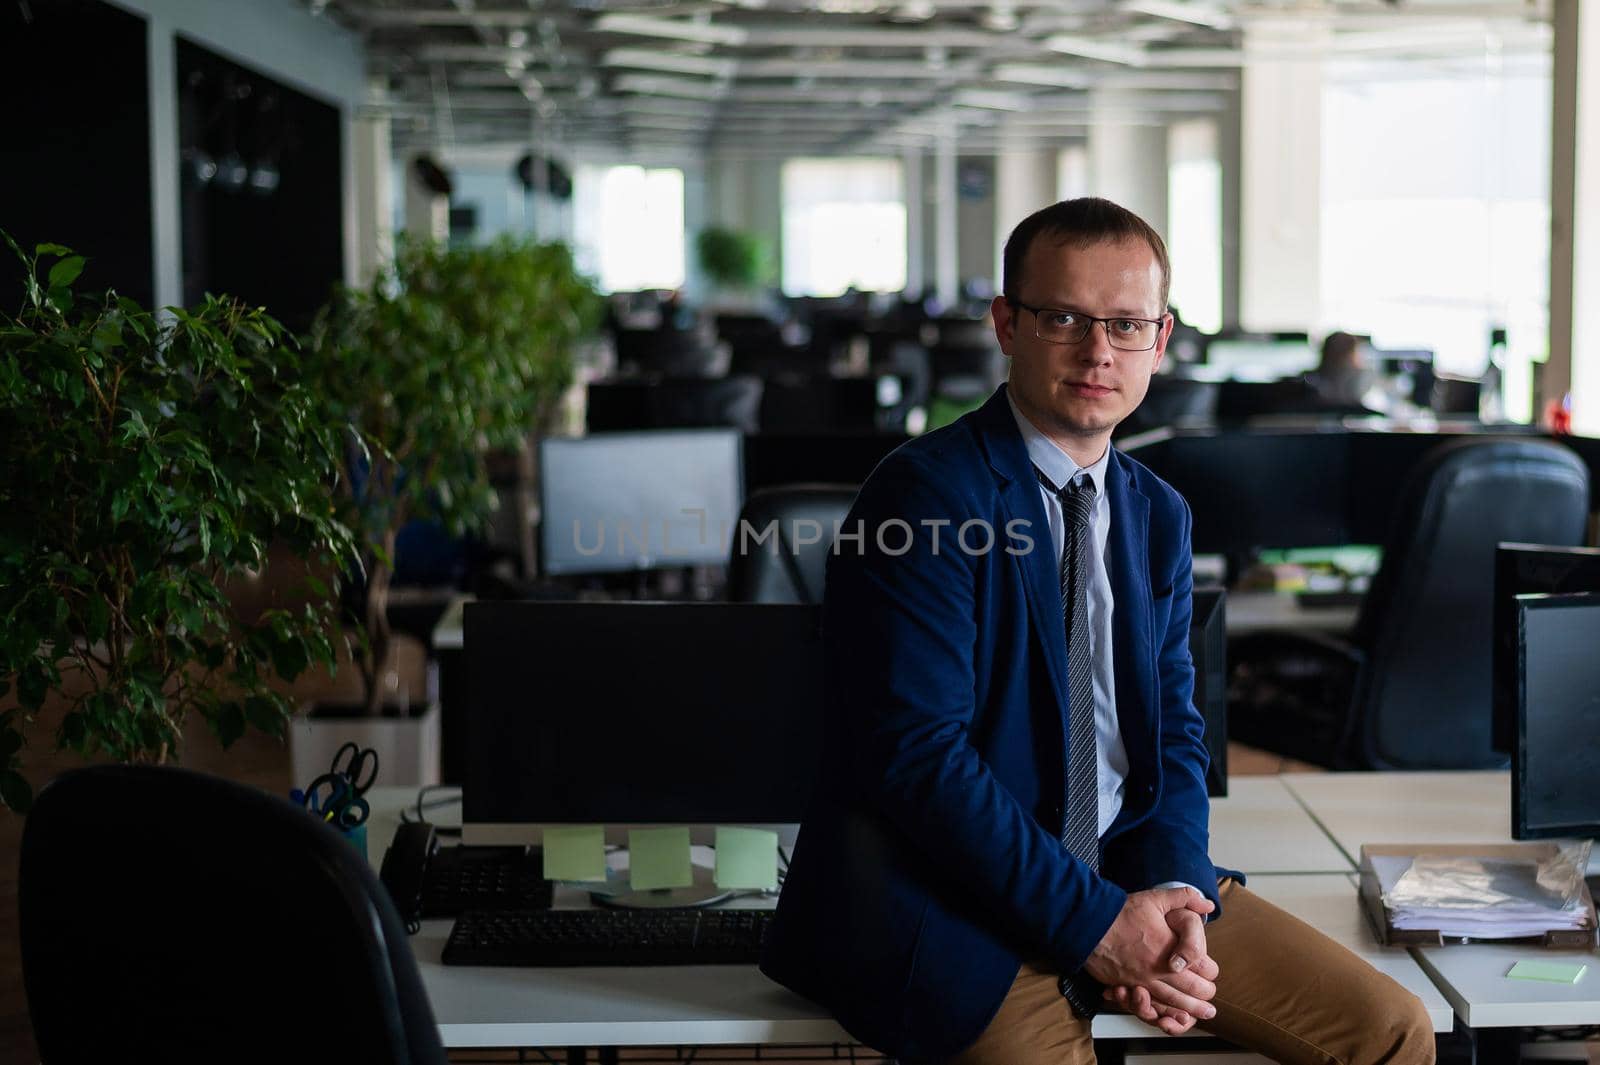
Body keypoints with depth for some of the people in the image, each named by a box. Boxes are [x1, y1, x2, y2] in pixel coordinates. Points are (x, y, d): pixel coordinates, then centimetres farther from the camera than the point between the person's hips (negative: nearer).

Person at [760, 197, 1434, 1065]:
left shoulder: (1159, 515, 13)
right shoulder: (923, 495, -12)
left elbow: (1174, 732, 12)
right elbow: (921, 754, -18)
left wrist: (1172, 893, -8)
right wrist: (1094, 924, -19)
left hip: (1126, 878, 6)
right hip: (943, 893, -6)